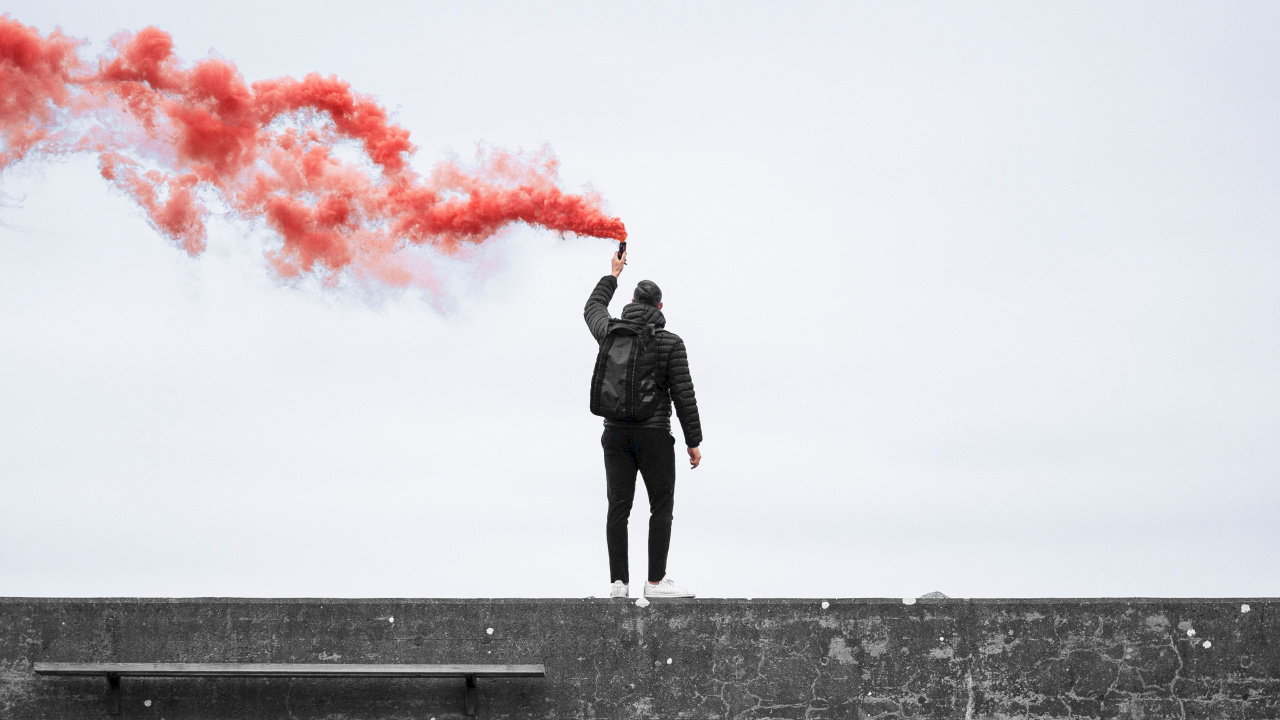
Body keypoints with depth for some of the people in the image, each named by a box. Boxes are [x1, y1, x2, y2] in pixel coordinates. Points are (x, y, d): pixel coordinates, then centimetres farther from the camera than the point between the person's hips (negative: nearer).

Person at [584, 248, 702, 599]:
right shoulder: (671, 343, -7)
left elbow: (593, 309, 29)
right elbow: (683, 395, -9)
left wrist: (613, 274, 41)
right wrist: (694, 442, -3)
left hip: (616, 433, 4)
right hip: (653, 434, -4)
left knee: (618, 508, 3)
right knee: (662, 507, 1)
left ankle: (619, 582, 0)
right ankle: (656, 581, -5)